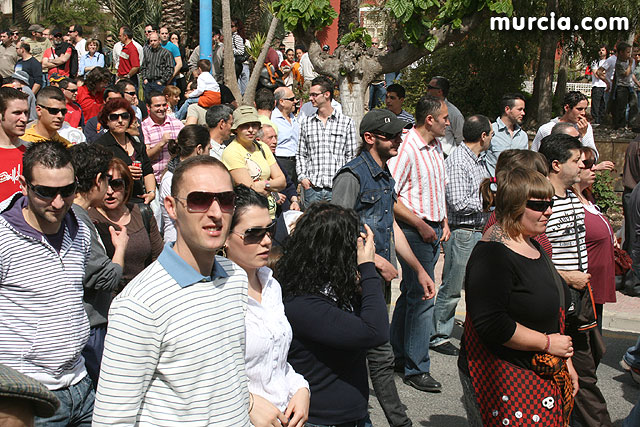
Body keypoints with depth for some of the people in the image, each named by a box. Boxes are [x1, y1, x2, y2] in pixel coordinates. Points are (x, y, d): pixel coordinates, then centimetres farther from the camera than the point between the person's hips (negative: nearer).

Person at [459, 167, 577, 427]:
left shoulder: (533, 246, 11)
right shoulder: (493, 254, -20)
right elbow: (490, 324, -28)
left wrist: (566, 362, 19)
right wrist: (547, 343, -18)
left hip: (542, 376, 9)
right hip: (501, 380, -9)